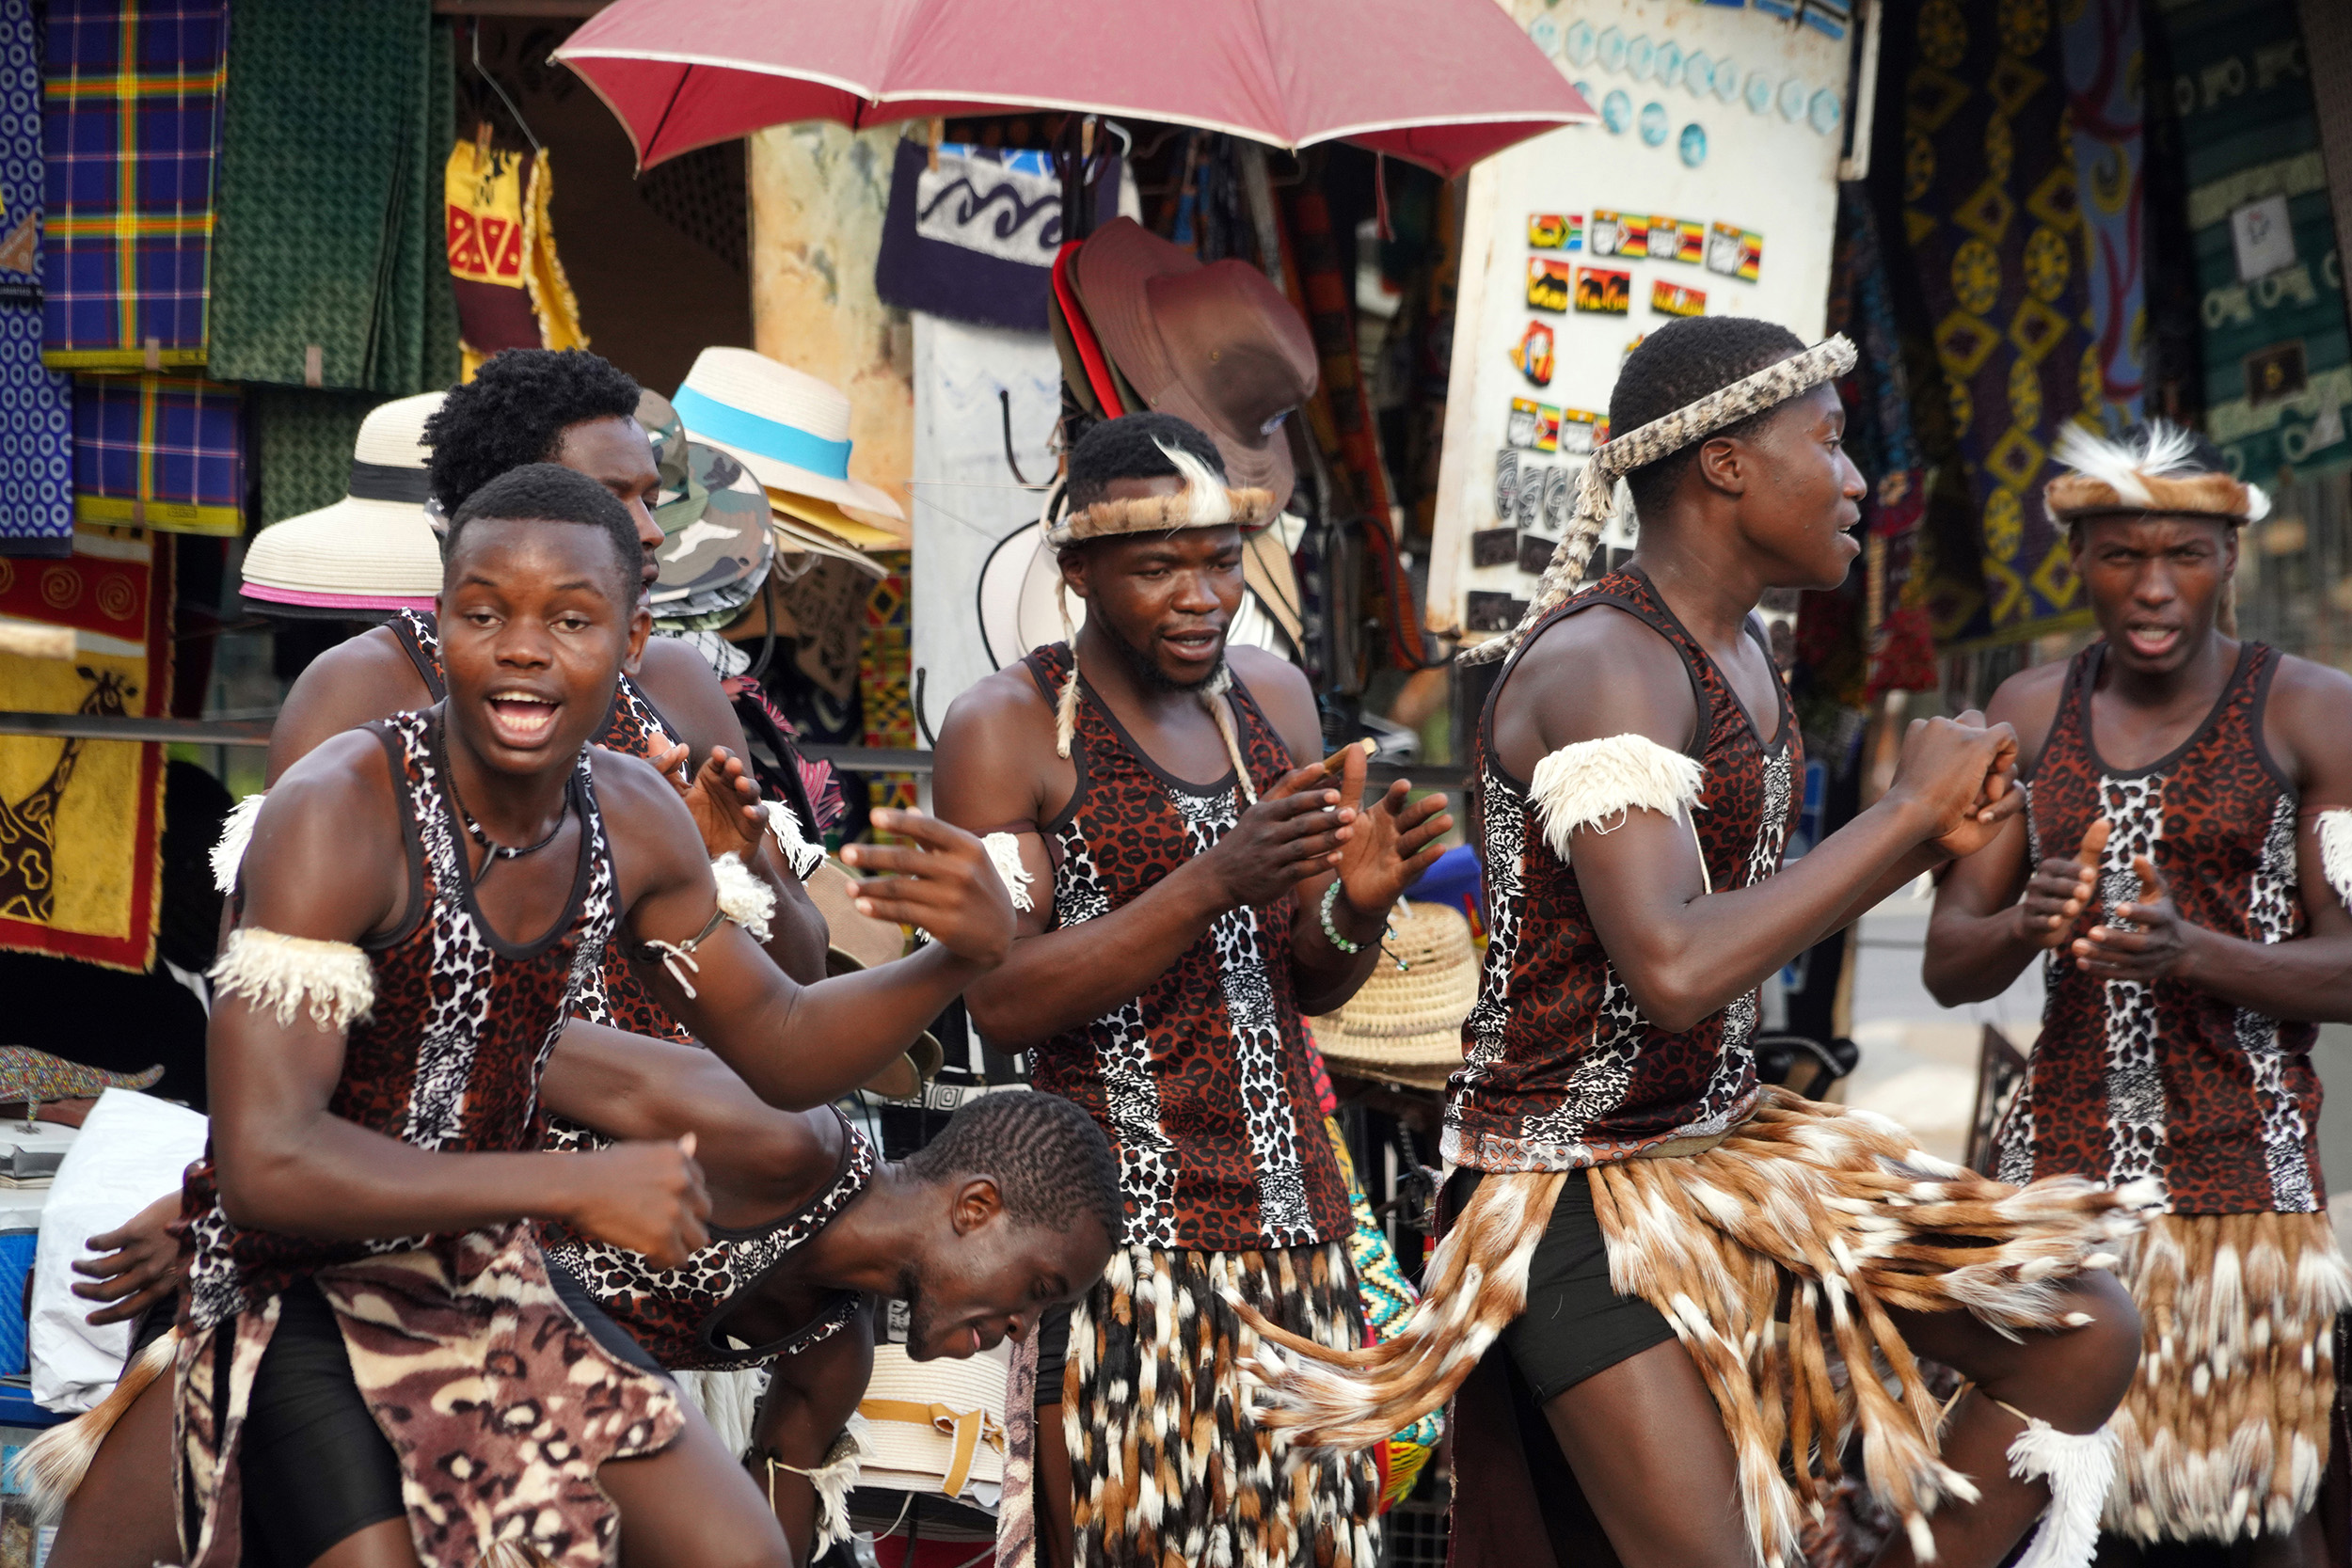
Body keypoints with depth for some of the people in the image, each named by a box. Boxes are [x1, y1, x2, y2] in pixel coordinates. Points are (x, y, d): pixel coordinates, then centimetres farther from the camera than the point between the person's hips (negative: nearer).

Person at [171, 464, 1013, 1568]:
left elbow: (781, 1050, 10)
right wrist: (575, 1187, -31)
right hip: (303, 1300, -6)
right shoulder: (337, 815, -25)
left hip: (491, 1279, 6)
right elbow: (266, 1166, -31)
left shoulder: (630, 819, -3)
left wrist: (963, 957, -10)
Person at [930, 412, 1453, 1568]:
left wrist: (1356, 903, -6)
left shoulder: (1273, 698, 13)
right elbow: (1000, 1003, -13)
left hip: (1289, 1203, 5)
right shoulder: (1006, 726, -4)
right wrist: (1211, 884, -22)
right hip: (1117, 1223, -5)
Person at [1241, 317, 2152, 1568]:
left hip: (1727, 1136, 9)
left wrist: (1927, 837, 0)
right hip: (1570, 1175, -9)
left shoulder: (1740, 654, 9)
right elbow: (1672, 971, -33)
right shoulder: (1604, 662, -21)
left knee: (2083, 1341, 3)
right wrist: (1906, 806, -23)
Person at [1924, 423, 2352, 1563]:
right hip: (2065, 1146, 3)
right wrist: (2027, 922, -19)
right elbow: (1950, 966, 5)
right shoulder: (2030, 713, 6)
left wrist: (2186, 952, -25)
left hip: (2243, 1156, -3)